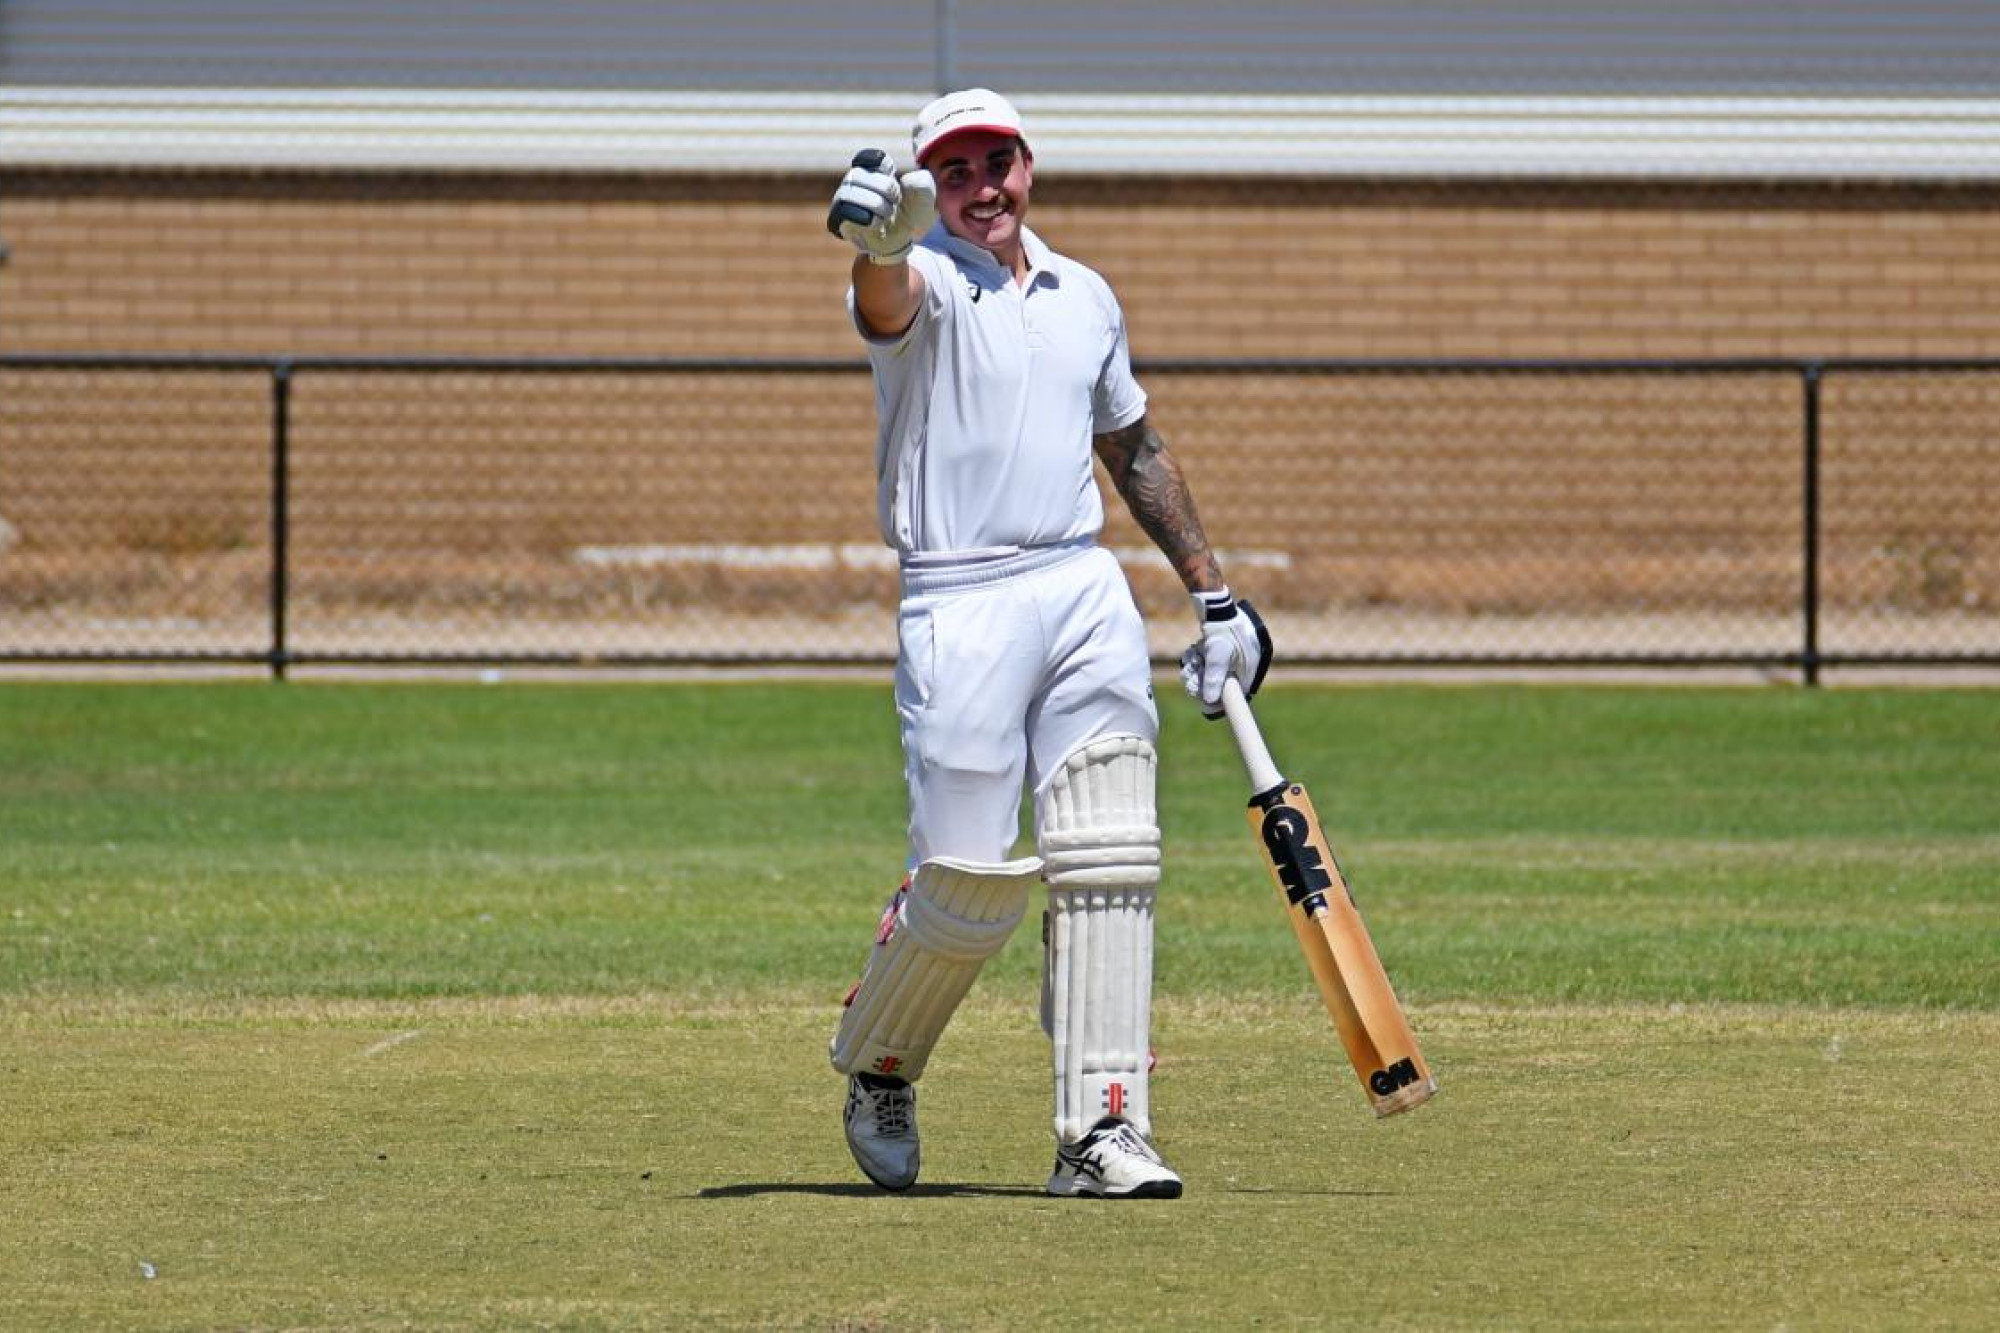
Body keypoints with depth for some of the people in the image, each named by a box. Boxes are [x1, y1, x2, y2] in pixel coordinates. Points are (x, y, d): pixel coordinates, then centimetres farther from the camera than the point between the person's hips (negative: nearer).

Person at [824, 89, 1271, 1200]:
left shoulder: (1084, 297, 16)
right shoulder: (923, 281, -3)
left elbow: (1134, 450, 27)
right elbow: (889, 295, -30)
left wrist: (1213, 594, 23)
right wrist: (876, 238, -55)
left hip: (1089, 596, 5)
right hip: (959, 606, -5)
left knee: (1108, 867, -4)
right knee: (969, 881, -6)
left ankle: (1102, 1132, -4)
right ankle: (875, 1063, 22)